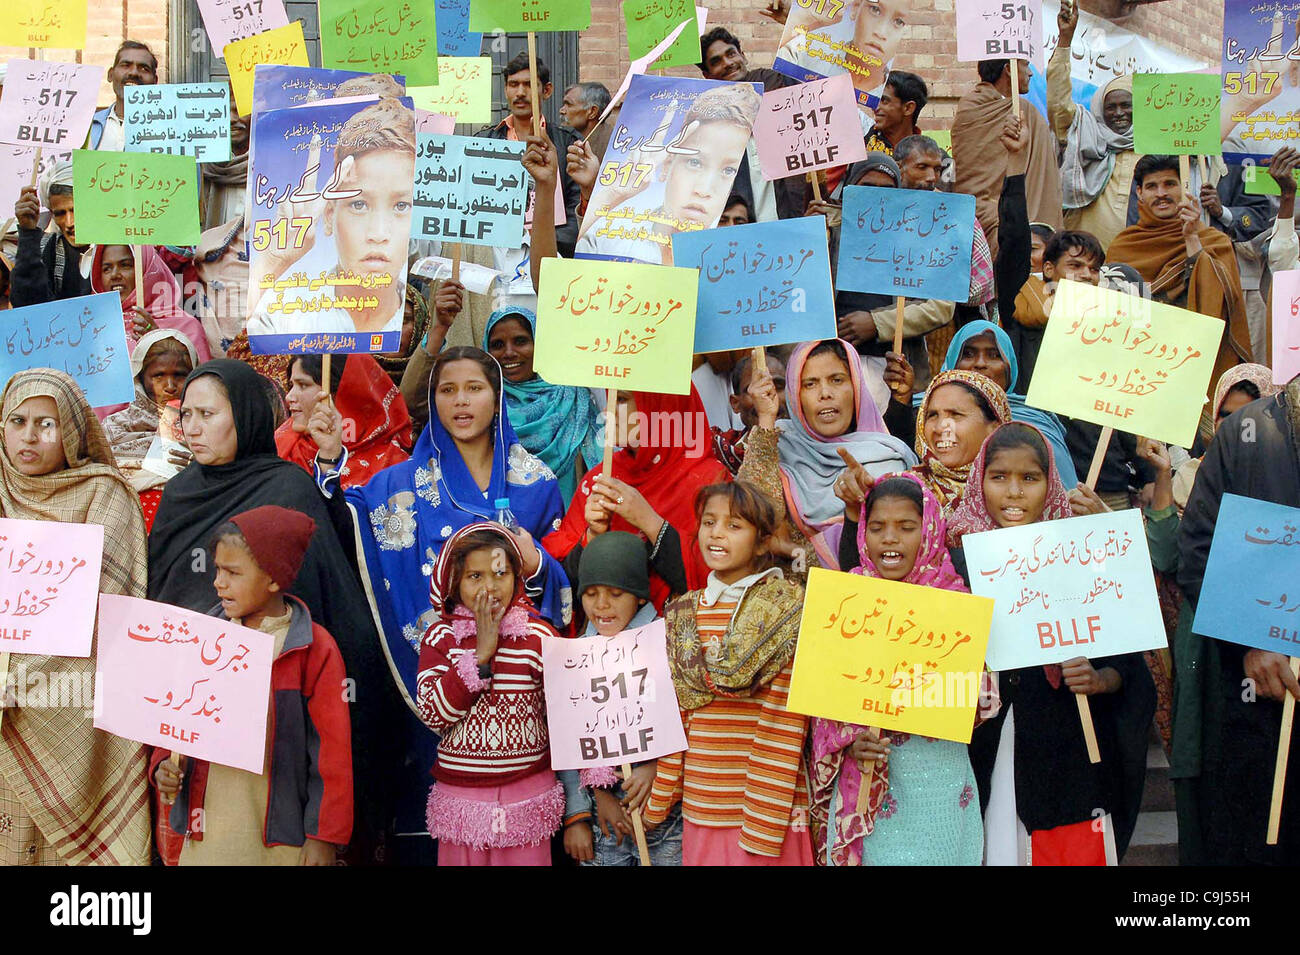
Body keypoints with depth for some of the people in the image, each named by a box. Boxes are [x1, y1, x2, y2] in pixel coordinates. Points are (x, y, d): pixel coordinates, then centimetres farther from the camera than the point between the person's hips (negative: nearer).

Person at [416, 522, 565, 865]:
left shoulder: (540, 637, -3)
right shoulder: (440, 637, 0)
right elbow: (433, 713, -12)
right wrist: (481, 654, -16)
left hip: (527, 796, -1)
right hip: (459, 795, 1)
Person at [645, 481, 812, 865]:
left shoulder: (787, 609, -7)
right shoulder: (685, 613, 7)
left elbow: (783, 724, -11)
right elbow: (678, 716, 9)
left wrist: (764, 826, -14)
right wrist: (659, 799, 6)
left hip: (765, 803, -4)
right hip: (699, 806, 4)